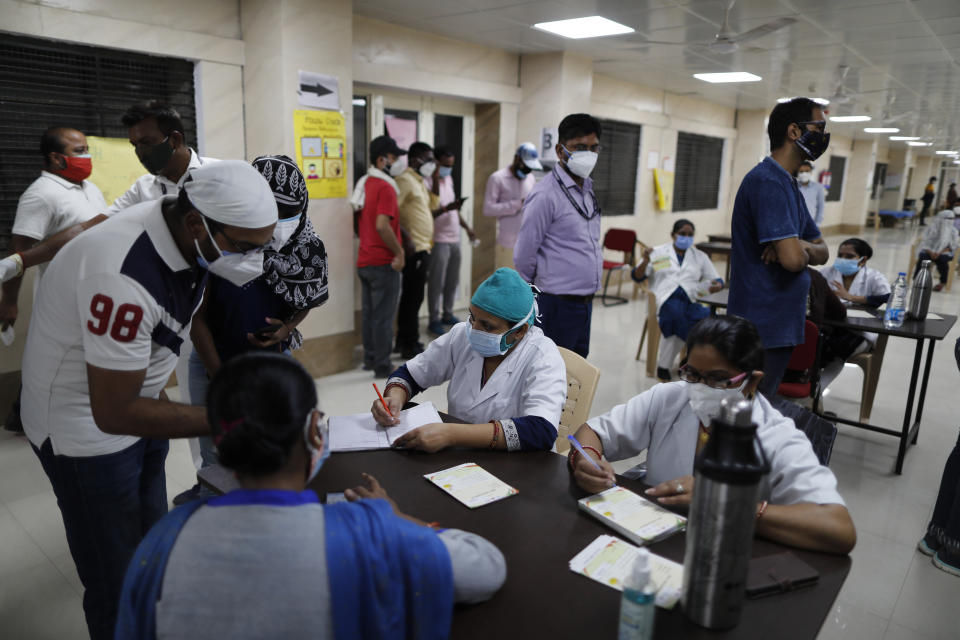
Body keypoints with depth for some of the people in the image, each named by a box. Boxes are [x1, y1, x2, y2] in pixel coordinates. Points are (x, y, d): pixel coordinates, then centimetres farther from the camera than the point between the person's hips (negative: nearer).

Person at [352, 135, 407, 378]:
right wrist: (399, 252, -16)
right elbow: (382, 226, -25)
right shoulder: (386, 188, -15)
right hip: (383, 262, -9)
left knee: (368, 313, 15)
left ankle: (370, 359, 25)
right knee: (383, 317, -2)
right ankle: (382, 366, 5)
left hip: (364, 260, 9)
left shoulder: (364, 183, 12)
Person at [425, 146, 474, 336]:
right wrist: (446, 208, -29)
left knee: (452, 281, 14)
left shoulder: (449, 179, 14)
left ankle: (447, 314, 27)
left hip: (454, 239, 8)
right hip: (439, 240, -8)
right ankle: (434, 320, 10)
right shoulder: (428, 182, -12)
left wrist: (467, 227, 19)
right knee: (436, 283, 0)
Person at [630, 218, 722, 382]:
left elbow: (716, 280, 23)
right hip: (666, 298, -2)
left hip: (691, 300, 2)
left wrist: (717, 286, -2)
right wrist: (646, 262, -6)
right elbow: (637, 276, 15)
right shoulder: (658, 253, 21)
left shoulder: (700, 256, 27)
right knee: (675, 310, -40)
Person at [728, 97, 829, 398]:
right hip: (764, 328, -10)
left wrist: (800, 246, -8)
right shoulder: (768, 181, -17)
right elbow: (793, 258, -27)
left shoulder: (787, 183, 16)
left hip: (779, 324, 10)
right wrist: (802, 249, -2)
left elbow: (822, 252, 16)